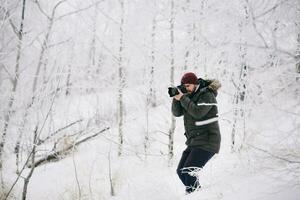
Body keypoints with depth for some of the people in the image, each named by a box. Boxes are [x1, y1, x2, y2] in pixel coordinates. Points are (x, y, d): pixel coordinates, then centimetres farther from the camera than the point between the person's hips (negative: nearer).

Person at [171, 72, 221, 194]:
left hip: (206, 142, -9)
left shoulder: (207, 95, -12)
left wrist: (182, 98, -22)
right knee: (181, 171, 10)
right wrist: (176, 98, -10)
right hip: (194, 141, 9)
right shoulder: (189, 96, 11)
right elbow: (177, 113, 6)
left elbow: (198, 112, -26)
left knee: (188, 172, -20)